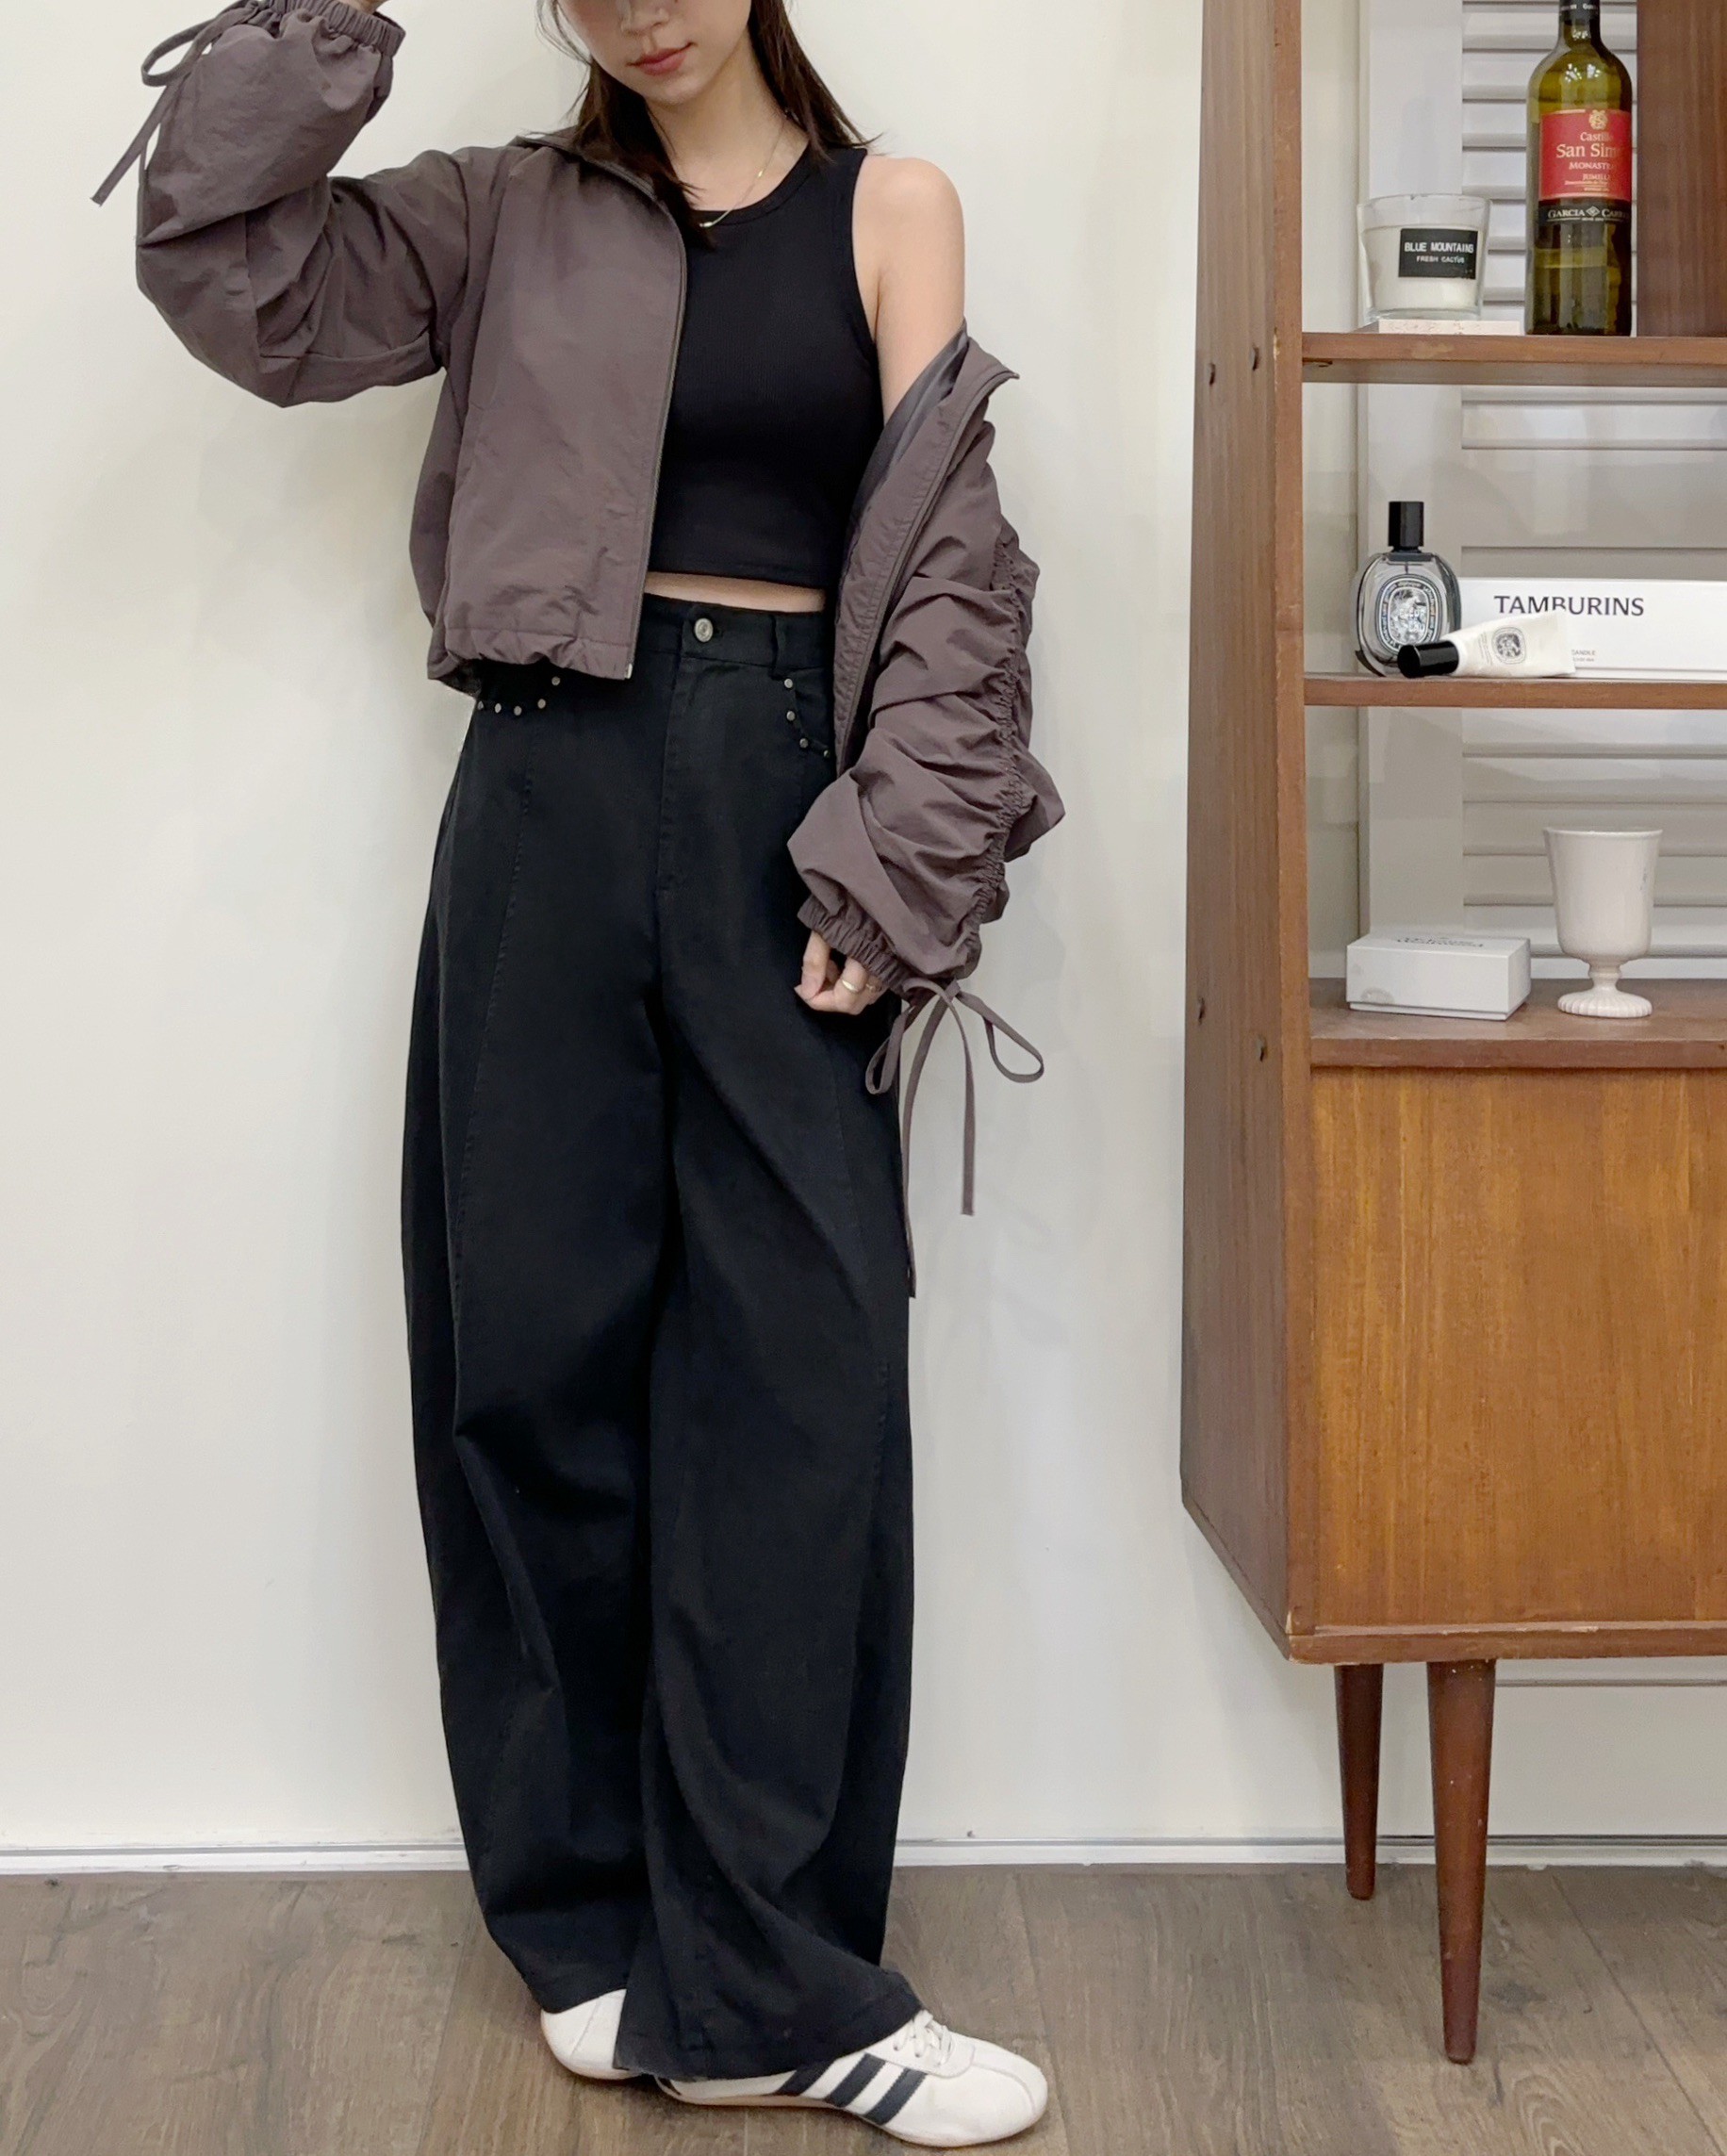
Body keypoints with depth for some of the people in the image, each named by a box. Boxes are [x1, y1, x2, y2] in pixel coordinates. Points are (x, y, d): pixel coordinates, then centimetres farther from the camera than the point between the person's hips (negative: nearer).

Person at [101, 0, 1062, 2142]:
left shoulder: (890, 210, 8)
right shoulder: (516, 217, 12)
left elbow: (942, 553, 1)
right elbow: (232, 278, 3)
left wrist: (892, 877, -7)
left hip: (787, 796, -1)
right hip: (557, 792, 1)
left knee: (803, 1362, -4)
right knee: (541, 1343, 2)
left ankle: (759, 1978, 4)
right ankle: (598, 1919, 16)